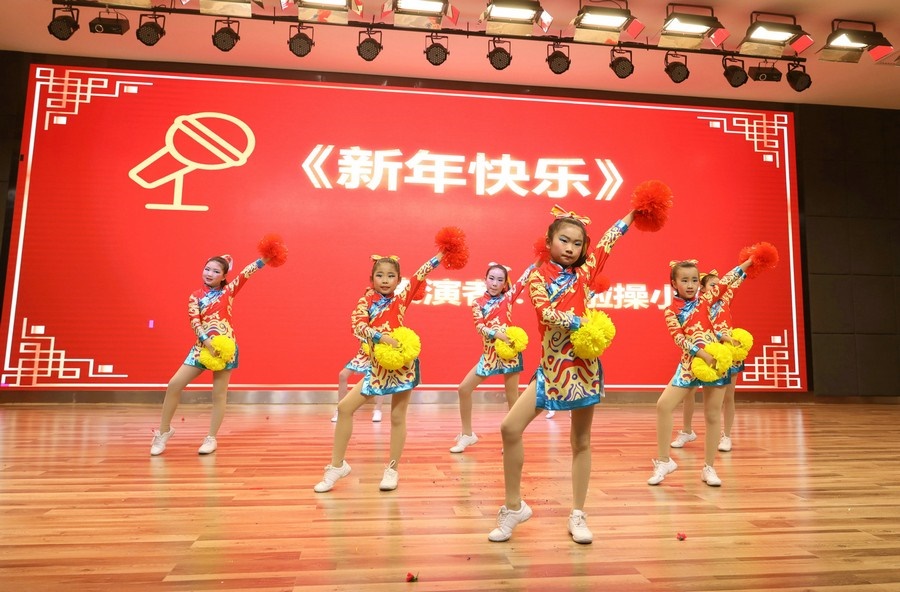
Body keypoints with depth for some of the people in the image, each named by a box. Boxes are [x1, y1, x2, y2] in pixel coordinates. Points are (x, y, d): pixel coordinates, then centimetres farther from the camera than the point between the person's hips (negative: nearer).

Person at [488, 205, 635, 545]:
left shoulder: (584, 272, 7)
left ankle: (577, 515, 25)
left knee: (581, 441, 10)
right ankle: (514, 507, 12)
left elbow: (609, 239, 12)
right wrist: (579, 323, -23)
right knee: (510, 428, -8)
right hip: (551, 367, -1)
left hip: (583, 364, 1)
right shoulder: (538, 275, 2)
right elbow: (545, 312, -15)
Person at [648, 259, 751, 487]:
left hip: (715, 359, 1)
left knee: (713, 414, 6)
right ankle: (663, 461, 7)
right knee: (663, 405, -9)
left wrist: (749, 261, 8)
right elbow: (680, 339, -10)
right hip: (690, 363, -1)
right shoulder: (671, 311, 1)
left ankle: (708, 468, 19)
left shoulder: (704, 300, 6)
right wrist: (702, 353, -21)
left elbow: (727, 281, 10)